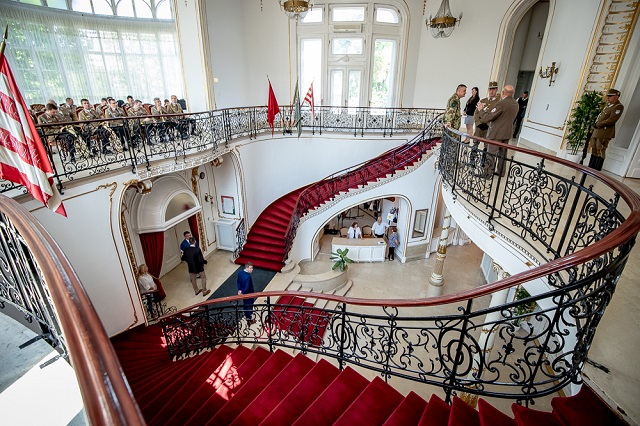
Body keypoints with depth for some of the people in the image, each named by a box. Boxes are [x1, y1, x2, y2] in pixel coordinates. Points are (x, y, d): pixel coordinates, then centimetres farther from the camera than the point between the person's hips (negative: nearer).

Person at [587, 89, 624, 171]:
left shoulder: (618, 107, -12)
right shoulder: (608, 104, 15)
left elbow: (611, 120, -19)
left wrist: (598, 124, -13)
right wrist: (597, 123, 7)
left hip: (605, 132, -9)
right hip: (597, 130, 9)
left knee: (600, 151, -6)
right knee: (594, 149, 12)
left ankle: (597, 170, -2)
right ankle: (590, 168, 20)